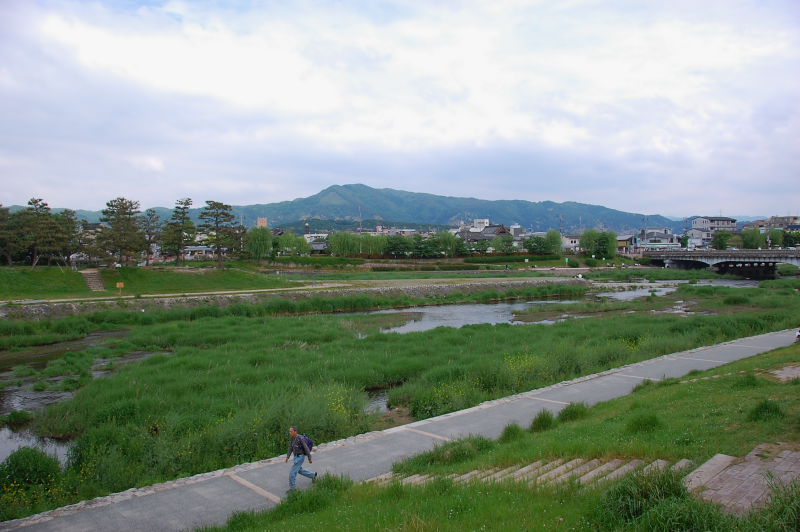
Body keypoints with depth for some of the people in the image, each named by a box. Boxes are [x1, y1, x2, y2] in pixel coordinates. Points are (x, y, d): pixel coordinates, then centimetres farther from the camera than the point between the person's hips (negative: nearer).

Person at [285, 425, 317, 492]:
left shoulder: (300, 439, -25)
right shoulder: (293, 438, 2)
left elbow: (306, 449, -20)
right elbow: (291, 448, 9)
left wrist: (310, 459, -15)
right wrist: (287, 457, 2)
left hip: (300, 457, -9)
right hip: (296, 457, 9)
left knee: (292, 472, -6)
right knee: (299, 470, 26)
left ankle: (292, 487, 8)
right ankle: (313, 475, 41)